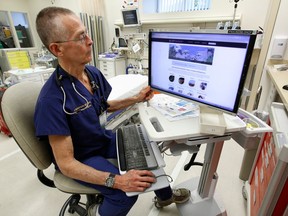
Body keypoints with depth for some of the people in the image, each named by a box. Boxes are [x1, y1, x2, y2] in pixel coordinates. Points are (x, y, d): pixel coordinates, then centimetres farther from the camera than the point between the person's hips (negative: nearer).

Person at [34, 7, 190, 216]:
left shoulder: (93, 72, -7)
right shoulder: (52, 100, -32)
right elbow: (65, 163, -28)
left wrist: (137, 99, 0)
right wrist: (116, 181, -39)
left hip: (103, 139, 7)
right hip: (80, 158, -7)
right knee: (127, 192, -25)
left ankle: (165, 195, 30)